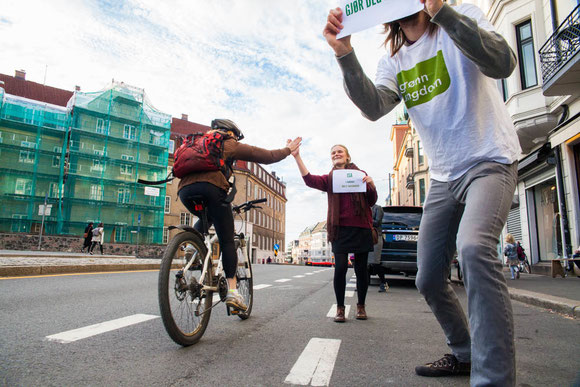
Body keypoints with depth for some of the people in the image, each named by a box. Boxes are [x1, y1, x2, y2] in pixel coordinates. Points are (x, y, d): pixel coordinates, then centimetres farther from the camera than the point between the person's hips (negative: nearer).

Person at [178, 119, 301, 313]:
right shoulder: (230, 145, 20)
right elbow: (268, 156, 19)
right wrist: (288, 149, 36)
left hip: (184, 189, 6)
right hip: (211, 187, -5)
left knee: (205, 219, 35)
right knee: (227, 241, 2)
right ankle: (232, 290, -5)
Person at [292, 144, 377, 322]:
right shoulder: (329, 179, 13)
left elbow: (371, 202, 10)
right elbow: (310, 180, -8)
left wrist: (371, 184, -9)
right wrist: (297, 156, -17)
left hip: (361, 228, 0)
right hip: (340, 229, 0)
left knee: (361, 268, 5)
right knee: (340, 267, -8)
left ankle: (361, 306, 24)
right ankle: (340, 307, 8)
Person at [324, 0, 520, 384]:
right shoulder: (393, 63, 11)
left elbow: (503, 63, -19)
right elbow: (374, 107, -10)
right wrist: (345, 54, -23)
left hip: (490, 161, -5)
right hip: (444, 178, 5)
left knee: (474, 247, -33)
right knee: (428, 280, 5)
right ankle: (464, 354, 28)